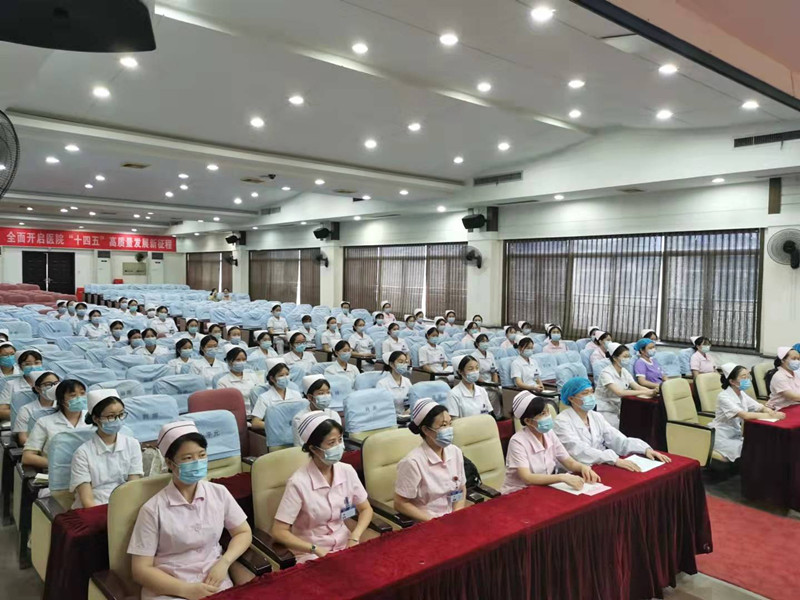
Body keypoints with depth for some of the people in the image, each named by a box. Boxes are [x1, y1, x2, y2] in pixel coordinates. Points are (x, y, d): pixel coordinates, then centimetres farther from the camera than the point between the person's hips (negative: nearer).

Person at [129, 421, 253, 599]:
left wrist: (224, 563, -7)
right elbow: (141, 570, -5)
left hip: (216, 583, 3)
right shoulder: (153, 509, -7)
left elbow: (243, 532, 11)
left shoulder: (219, 493, 3)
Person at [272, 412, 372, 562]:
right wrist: (316, 550, -22)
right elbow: (279, 532, -16)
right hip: (311, 554, -4)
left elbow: (366, 509, 8)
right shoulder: (299, 482, -19)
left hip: (344, 545, 5)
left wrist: (354, 538, -9)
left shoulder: (347, 471, -5)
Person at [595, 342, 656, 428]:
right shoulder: (606, 373, -18)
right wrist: (644, 392, -31)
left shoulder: (624, 372, 7)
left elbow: (637, 387, -2)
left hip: (618, 409, 7)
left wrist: (653, 391, -21)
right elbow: (619, 392, -29)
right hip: (604, 411, -7)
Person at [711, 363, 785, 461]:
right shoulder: (724, 397, -22)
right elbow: (745, 415, -32)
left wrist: (770, 411, -21)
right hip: (722, 438, -8)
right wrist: (771, 416, -30)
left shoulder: (742, 394, 5)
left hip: (736, 436, 8)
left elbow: (760, 408, 3)